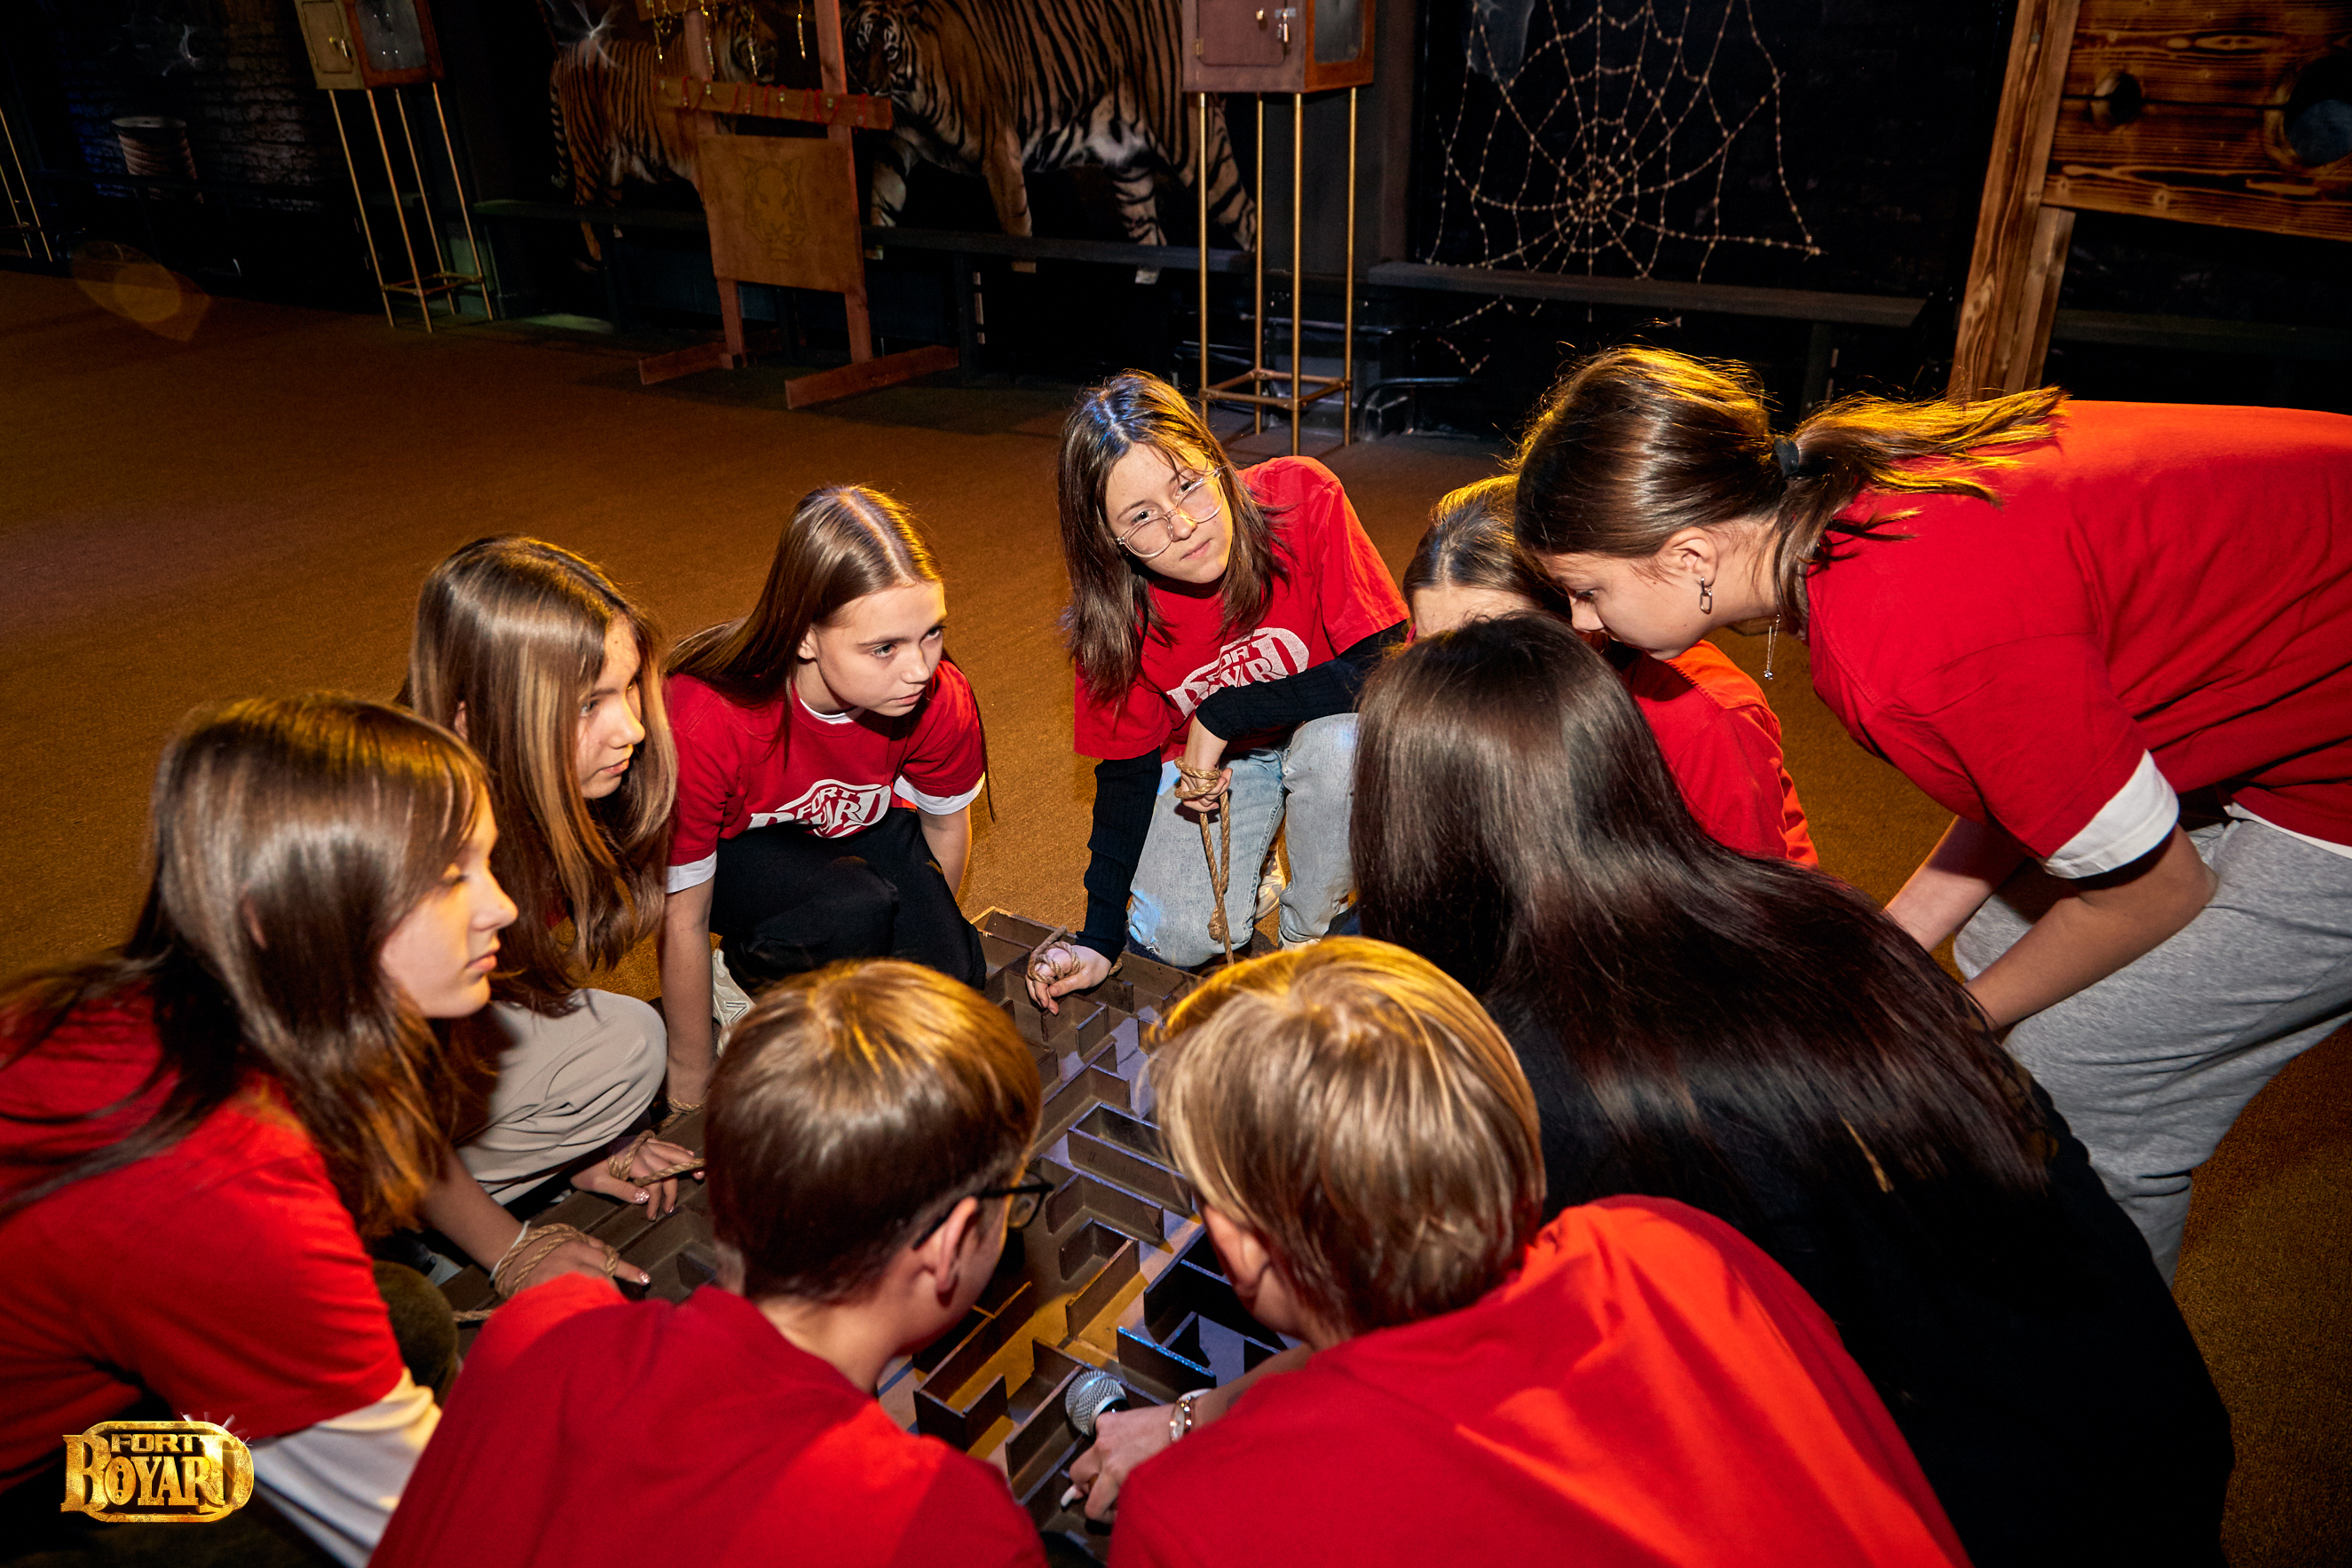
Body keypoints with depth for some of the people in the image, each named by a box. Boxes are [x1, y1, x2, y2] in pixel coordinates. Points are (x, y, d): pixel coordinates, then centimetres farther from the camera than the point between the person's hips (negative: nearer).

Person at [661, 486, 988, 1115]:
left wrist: (925, 933, 10)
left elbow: (946, 825, -4)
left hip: (855, 827, 4)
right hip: (731, 849, -4)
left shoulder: (941, 698, -28)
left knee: (949, 976, -14)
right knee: (856, 907, -33)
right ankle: (751, 968, -1)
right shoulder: (705, 720, -39)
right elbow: (682, 920, -26)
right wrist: (691, 1081, -14)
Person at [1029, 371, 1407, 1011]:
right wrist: (1100, 941, -12)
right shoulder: (1115, 609, -19)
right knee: (1179, 938, -17)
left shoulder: (1302, 497, -28)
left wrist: (1222, 716, -28)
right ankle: (1247, 879, 19)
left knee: (1335, 745, -36)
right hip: (1207, 757, 2)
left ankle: (1306, 934, -8)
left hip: (1327, 728, -1)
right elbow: (1126, 768, -7)